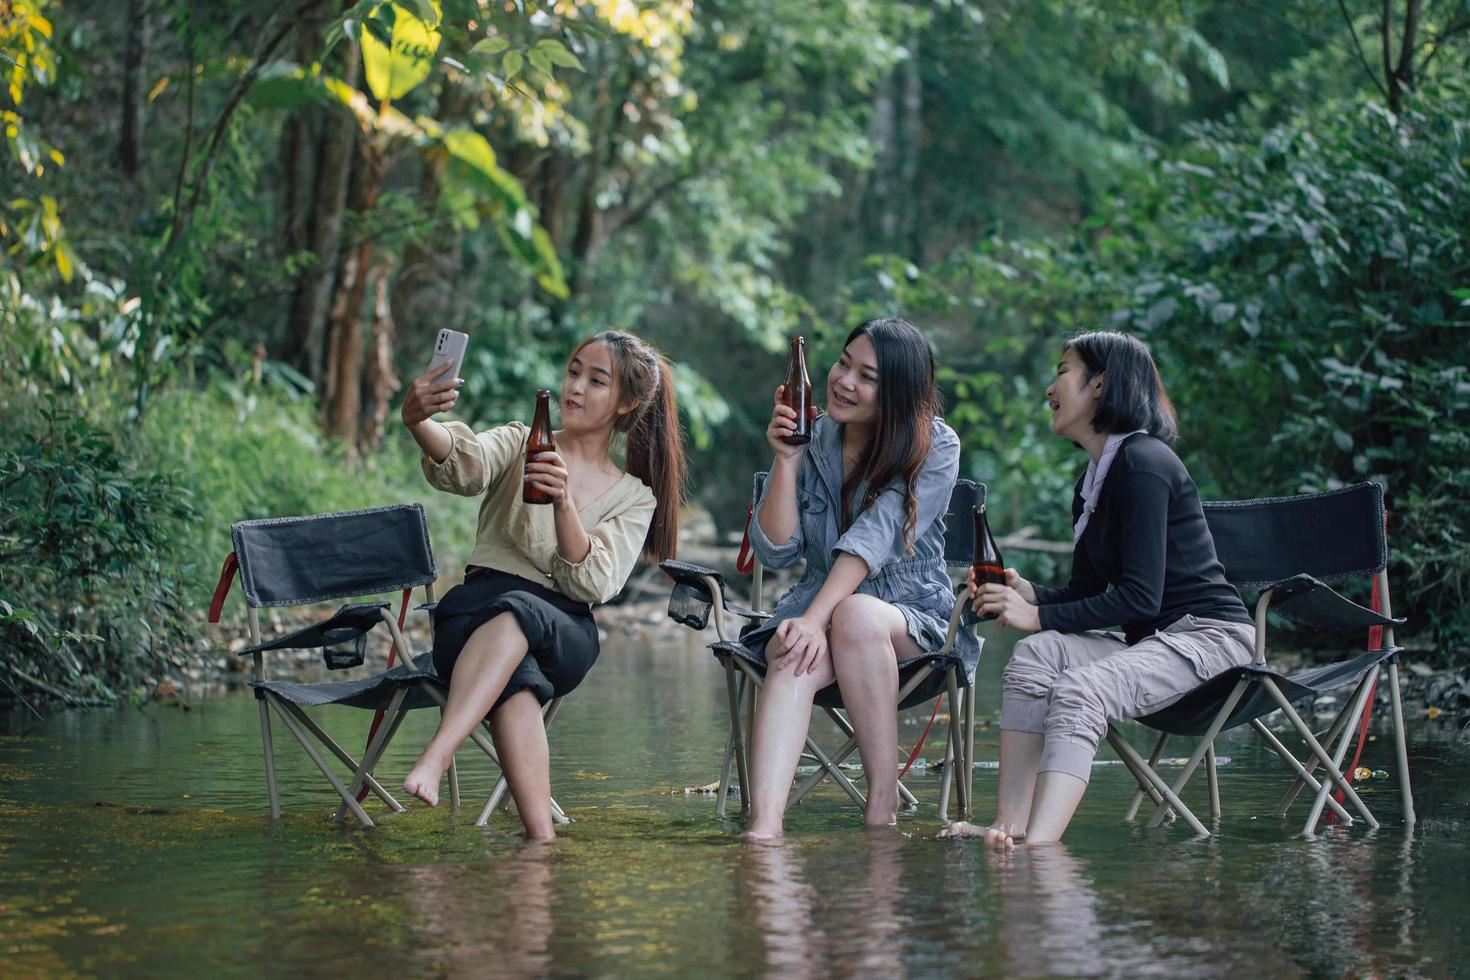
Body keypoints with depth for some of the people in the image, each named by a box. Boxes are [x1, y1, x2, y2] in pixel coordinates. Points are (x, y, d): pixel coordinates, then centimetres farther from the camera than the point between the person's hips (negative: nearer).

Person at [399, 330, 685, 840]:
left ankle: (434, 759, -54)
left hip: (565, 631, 0)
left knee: (517, 612, -38)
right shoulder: (520, 443, 17)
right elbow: (466, 464, -9)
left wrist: (563, 502, -18)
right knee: (513, 671, -38)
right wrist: (418, 423, -33)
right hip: (479, 606, 0)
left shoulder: (635, 497, 17)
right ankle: (541, 836, -51)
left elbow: (592, 585, -2)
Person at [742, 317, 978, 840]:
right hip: (818, 601, 2)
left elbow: (876, 537, -20)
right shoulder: (813, 439, 5)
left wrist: (817, 617, -32)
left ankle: (883, 810, -30)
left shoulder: (935, 448, -6)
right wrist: (786, 460, -13)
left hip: (911, 613, -2)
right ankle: (764, 826, -54)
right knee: (794, 661, -34)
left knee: (856, 615, -38)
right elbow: (775, 551, -1)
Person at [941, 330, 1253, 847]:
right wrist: (1027, 592, -3)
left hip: (1208, 634, -9)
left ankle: (1038, 846, -48)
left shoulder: (1143, 462, -14)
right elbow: (1085, 592, 17)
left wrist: (1038, 616, -16)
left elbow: (1139, 597, -19)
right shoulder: (1092, 483, 17)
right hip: (1152, 641, 9)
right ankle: (1009, 828, -28)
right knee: (1037, 655, -15)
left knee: (1080, 689, -31)